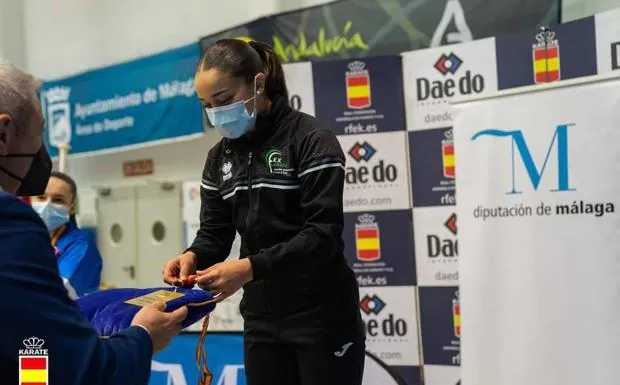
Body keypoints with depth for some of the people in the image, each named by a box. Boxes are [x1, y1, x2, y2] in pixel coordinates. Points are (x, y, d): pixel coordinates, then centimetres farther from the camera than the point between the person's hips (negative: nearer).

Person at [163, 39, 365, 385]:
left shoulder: (311, 139, -11)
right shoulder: (220, 158, 9)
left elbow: (323, 234, -20)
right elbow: (215, 233, 9)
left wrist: (250, 267, -30)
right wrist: (194, 256, -14)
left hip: (323, 316, -5)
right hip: (261, 320, 6)